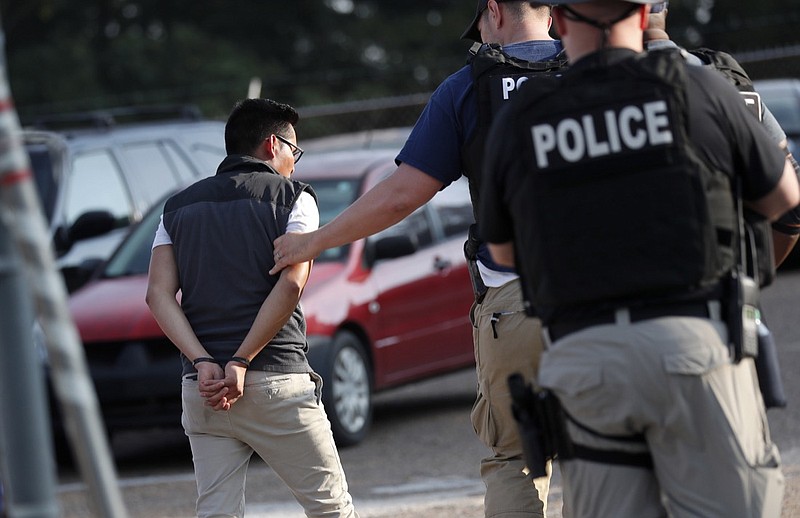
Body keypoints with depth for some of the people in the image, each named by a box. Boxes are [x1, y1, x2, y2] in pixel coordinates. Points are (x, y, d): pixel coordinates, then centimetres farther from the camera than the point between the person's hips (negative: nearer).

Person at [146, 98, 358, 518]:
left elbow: (159, 295, 3)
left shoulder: (179, 207, 15)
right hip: (276, 381, -4)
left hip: (200, 387, 4)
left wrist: (203, 363, -7)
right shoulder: (293, 198, 3)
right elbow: (290, 284, -12)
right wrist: (241, 364, -13)